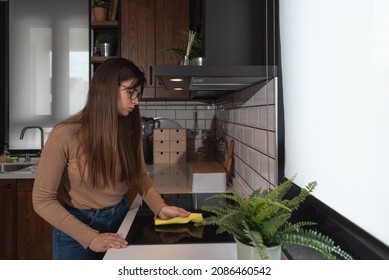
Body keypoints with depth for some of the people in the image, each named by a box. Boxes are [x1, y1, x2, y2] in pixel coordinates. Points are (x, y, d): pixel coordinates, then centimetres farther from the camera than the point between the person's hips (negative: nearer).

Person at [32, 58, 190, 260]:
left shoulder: (129, 128, -11)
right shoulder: (65, 135, -23)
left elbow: (140, 175, 4)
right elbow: (43, 200, -18)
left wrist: (161, 208, -13)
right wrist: (90, 237, -23)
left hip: (120, 220, 4)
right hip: (77, 226, -4)